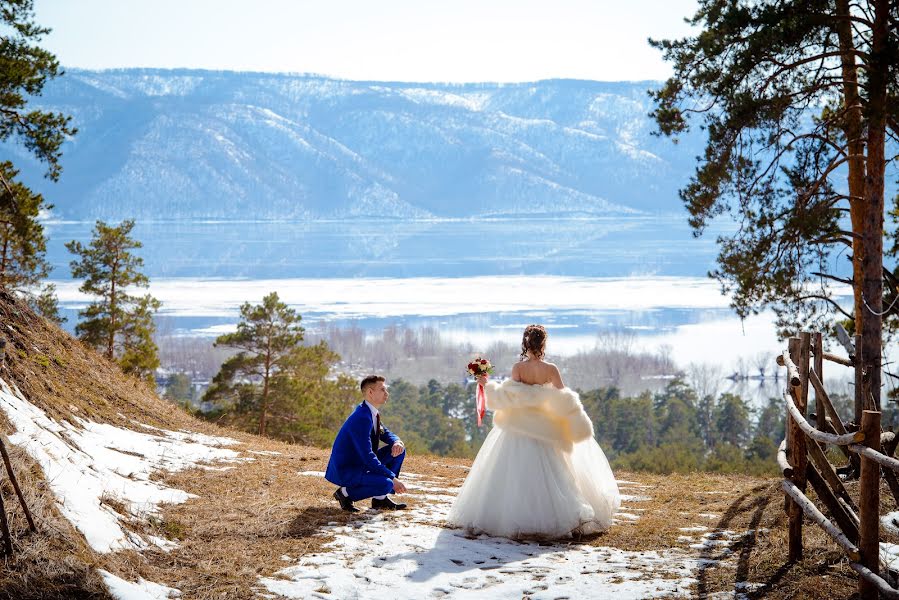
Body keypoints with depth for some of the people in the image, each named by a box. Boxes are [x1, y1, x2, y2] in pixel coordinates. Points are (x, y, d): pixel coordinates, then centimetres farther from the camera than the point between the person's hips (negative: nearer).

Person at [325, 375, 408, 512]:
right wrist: (393, 478, -24)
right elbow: (368, 457, -28)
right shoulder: (362, 418, -25)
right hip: (344, 471, -10)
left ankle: (380, 499, 8)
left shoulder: (372, 413, 6)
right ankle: (345, 493, -6)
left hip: (361, 464, 10)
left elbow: (386, 434, 18)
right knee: (386, 484, -29)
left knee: (398, 449, 5)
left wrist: (397, 442, -9)